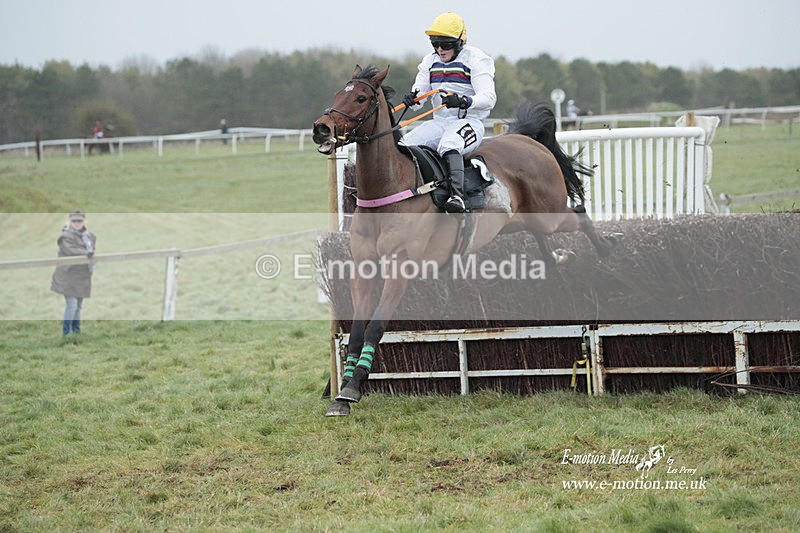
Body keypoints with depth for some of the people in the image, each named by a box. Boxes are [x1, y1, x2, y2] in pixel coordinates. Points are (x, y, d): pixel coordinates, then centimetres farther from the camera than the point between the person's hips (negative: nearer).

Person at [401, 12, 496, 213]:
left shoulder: (475, 59, -4)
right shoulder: (430, 62, 15)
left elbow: (489, 97, -15)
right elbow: (420, 91, 12)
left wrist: (462, 101, -34)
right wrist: (412, 98, -14)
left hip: (469, 121, -7)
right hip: (439, 122, 7)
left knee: (448, 146, -38)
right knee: (403, 145, -16)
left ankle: (457, 196, -52)